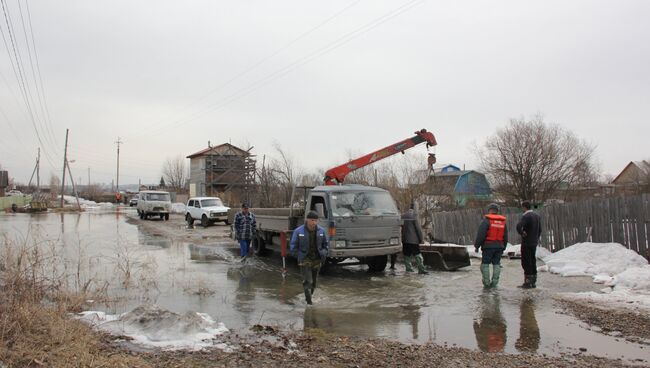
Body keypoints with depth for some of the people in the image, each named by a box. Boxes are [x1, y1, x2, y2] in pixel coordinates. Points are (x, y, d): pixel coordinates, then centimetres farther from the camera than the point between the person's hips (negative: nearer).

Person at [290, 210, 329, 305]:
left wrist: (324, 254, 1)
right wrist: (299, 256, -8)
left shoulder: (321, 231, 1)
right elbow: (293, 246, -2)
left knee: (314, 281, 13)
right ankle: (309, 301, -12)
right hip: (305, 260, -4)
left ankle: (308, 296, 33)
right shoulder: (299, 231, -8)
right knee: (307, 281, -14)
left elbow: (326, 244, 13)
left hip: (317, 260, 4)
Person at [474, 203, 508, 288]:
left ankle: (486, 283, -1)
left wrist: (477, 245, -6)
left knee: (485, 264, 2)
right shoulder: (503, 222, 10)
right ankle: (494, 283, 9)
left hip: (488, 246, -5)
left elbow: (480, 235, -14)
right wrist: (503, 247, 24)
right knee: (496, 264, 10)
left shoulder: (487, 220, -10)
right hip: (499, 246, 5)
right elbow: (505, 237, 16)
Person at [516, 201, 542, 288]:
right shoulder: (537, 216, 10)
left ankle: (528, 282, -1)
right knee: (533, 262, 13)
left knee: (526, 262, -3)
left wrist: (521, 233, -17)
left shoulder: (526, 216, -17)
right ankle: (533, 282, 18)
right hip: (534, 243, 8)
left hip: (526, 243, -8)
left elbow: (519, 226, -34)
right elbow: (540, 230, 17)